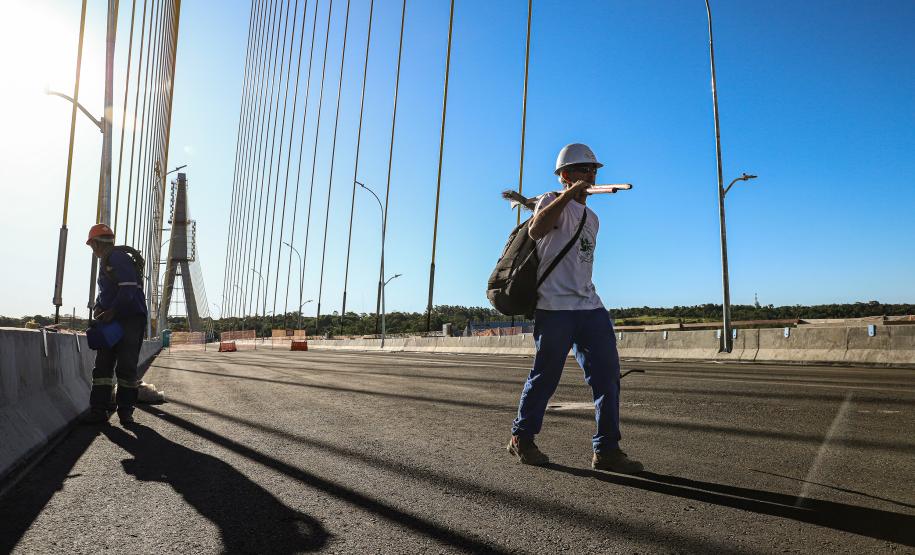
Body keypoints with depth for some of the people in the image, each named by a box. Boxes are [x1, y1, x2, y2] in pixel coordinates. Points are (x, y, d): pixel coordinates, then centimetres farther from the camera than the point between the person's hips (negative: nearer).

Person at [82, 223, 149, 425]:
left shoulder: (118, 258, -12)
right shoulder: (105, 262, 19)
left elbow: (128, 289, -22)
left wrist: (111, 312, -19)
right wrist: (98, 307, 5)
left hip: (131, 319, -10)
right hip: (112, 320, 10)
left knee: (126, 367, -5)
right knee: (102, 365, 6)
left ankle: (125, 411, 4)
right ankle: (98, 410, 9)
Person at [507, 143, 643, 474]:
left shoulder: (592, 218, 23)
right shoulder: (552, 201, -1)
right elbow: (535, 231, -24)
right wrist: (569, 194, -27)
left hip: (590, 306, 8)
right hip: (554, 307, -7)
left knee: (607, 374, 1)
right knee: (546, 376, -1)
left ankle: (606, 450, 8)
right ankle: (522, 438, 18)